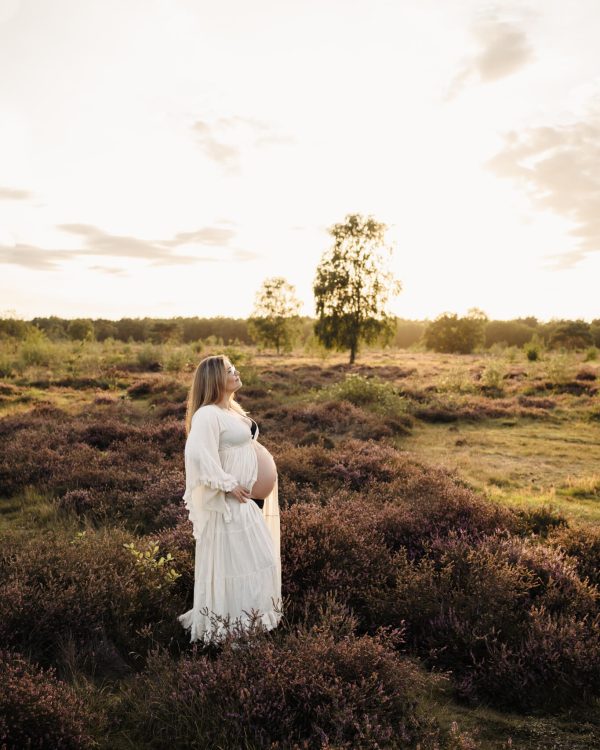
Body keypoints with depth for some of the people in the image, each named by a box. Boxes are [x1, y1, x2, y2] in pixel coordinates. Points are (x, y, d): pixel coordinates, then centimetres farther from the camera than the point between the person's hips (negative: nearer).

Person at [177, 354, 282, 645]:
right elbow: (201, 456, -28)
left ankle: (249, 615, 36)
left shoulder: (232, 409, 11)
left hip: (246, 497, 10)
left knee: (255, 556, 19)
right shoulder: (207, 415, -20)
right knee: (231, 559, 1)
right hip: (226, 500, -10)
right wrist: (229, 486, -22)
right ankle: (228, 623, 18)